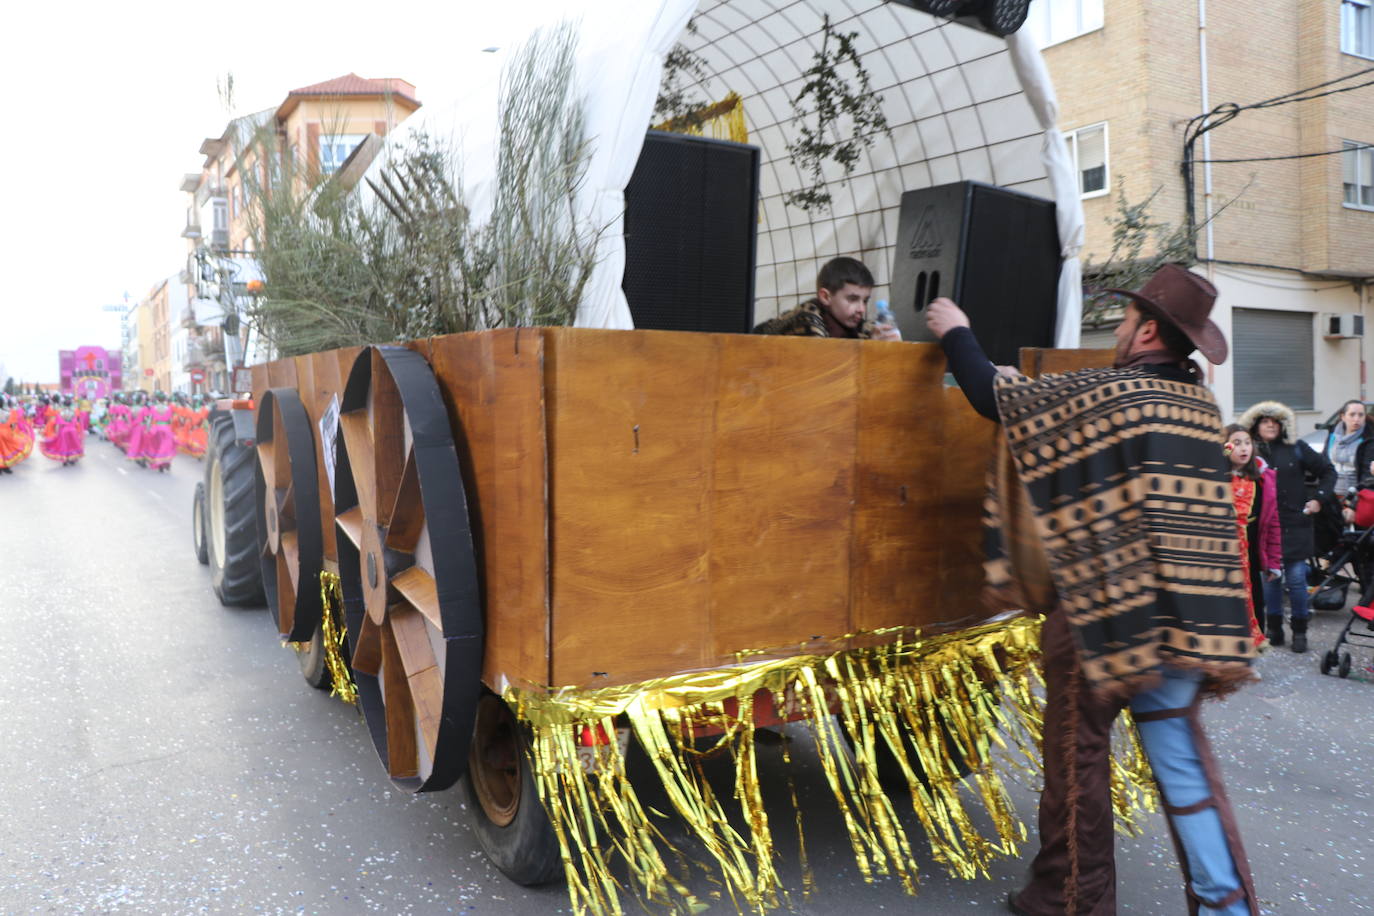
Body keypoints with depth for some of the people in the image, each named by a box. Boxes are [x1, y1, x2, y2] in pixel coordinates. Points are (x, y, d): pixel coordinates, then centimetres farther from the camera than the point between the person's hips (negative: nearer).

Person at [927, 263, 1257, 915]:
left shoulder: (1102, 393, -13)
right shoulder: (1198, 402, 8)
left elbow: (995, 397, -6)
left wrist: (956, 333, 8)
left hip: (1098, 610, -6)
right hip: (1180, 617, 6)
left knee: (1077, 752, 8)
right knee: (1178, 752, 15)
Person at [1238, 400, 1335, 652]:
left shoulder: (1296, 449, 3)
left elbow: (1328, 471, 12)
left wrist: (1319, 498, 3)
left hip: (1295, 524, 0)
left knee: (1296, 578, 0)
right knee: (1270, 577, 6)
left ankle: (1299, 631, 13)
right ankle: (1274, 628, 18)